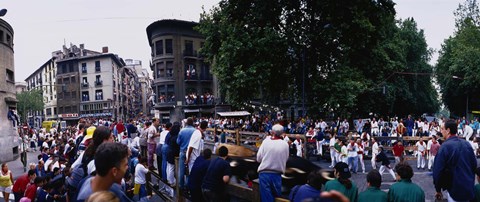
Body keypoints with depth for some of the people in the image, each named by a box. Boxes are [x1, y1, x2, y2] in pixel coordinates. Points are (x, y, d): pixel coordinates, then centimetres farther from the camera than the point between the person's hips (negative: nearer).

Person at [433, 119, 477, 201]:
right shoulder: (467, 144, 1)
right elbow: (474, 164, 9)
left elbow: (438, 170, -16)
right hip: (469, 189, 6)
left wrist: (438, 190, -3)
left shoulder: (445, 146, -17)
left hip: (455, 191, -6)